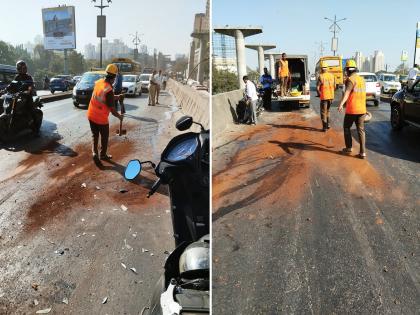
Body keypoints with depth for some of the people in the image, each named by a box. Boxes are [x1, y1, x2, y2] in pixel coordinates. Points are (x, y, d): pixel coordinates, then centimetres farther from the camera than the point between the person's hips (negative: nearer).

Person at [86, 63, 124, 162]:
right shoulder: (109, 90, -25)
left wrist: (116, 97, 18)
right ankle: (103, 155, 31)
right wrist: (119, 116, -3)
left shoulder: (98, 82, -4)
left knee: (94, 135, 22)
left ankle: (94, 152, 9)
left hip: (91, 116, 6)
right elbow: (112, 110, -20)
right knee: (104, 137, 16)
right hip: (101, 118, -6)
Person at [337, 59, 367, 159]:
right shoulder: (362, 79, 14)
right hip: (362, 109, 6)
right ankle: (363, 152, -1)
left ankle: (348, 148, 18)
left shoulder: (351, 79, -11)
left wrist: (341, 104, -40)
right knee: (361, 130, 5)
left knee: (347, 127, 13)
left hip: (351, 109, -6)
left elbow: (347, 92, -28)